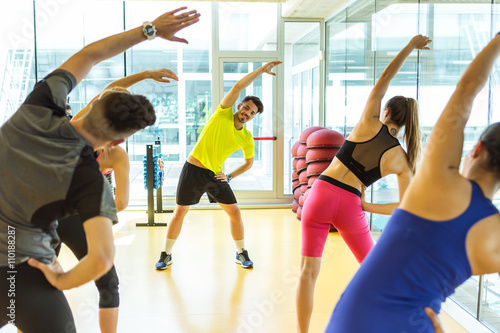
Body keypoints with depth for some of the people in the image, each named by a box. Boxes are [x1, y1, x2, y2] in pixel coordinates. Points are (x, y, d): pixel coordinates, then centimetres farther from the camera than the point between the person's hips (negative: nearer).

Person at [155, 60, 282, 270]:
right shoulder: (223, 114, -8)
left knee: (235, 212, -2)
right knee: (179, 213, 4)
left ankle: (241, 253, 19)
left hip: (215, 175, 3)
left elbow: (249, 162, 15)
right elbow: (238, 87, -18)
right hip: (193, 169, -3)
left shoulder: (247, 138, 0)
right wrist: (262, 69, -16)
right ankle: (166, 255, 20)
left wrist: (230, 176, 2)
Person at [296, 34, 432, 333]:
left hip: (321, 194, 0)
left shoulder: (370, 124, 0)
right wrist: (367, 207, 6)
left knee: (309, 271, 8)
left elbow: (384, 79, 7)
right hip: (350, 206, 1)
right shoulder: (402, 160, 3)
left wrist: (411, 46, 12)